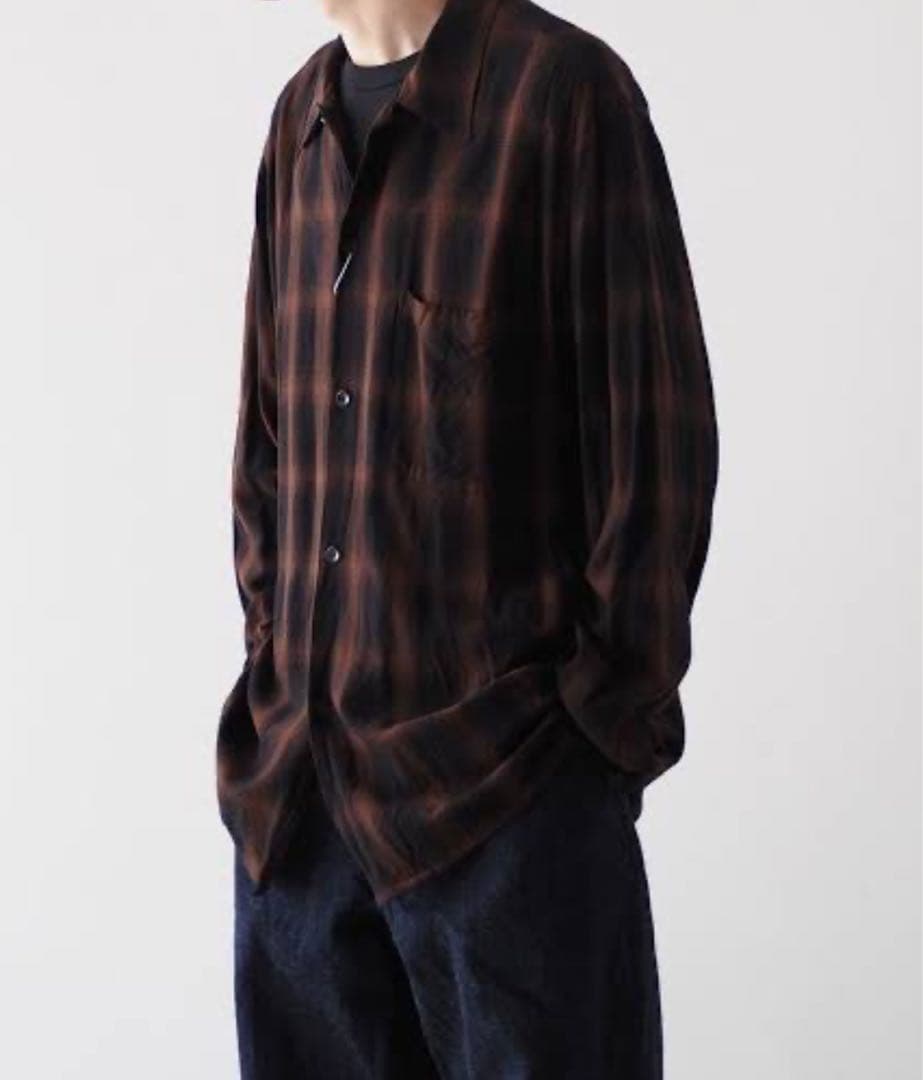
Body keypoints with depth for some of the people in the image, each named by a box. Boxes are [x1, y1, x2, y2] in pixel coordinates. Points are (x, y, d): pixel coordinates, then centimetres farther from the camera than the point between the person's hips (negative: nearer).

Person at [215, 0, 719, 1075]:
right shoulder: (301, 117, 10)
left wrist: (606, 720, -9)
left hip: (503, 779, -6)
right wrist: (271, 657, 9)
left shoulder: (563, 89, -9)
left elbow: (659, 442, -10)